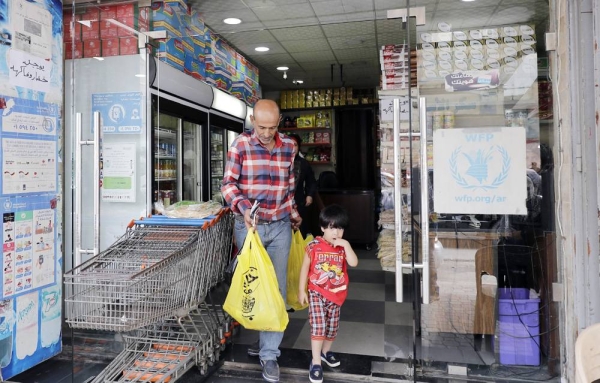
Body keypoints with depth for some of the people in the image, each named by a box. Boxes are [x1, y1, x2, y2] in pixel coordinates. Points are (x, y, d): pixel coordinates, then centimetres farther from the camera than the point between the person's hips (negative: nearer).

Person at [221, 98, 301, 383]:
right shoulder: (240, 144, -6)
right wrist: (244, 208, -26)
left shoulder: (288, 146, 5)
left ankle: (269, 353, 14)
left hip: (280, 227, 3)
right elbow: (228, 183, -8)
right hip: (248, 226, -2)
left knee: (276, 289, 4)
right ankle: (265, 338, 31)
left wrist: (294, 216, 21)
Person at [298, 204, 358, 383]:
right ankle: (315, 363, -1)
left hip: (336, 294, 4)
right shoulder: (313, 246, -11)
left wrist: (346, 245, -22)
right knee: (318, 325, -10)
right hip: (316, 293, -4)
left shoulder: (343, 247, -1)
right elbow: (305, 268, -4)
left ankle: (326, 351, 40)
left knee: (332, 326, 16)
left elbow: (354, 263, -16)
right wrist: (301, 290, -4)